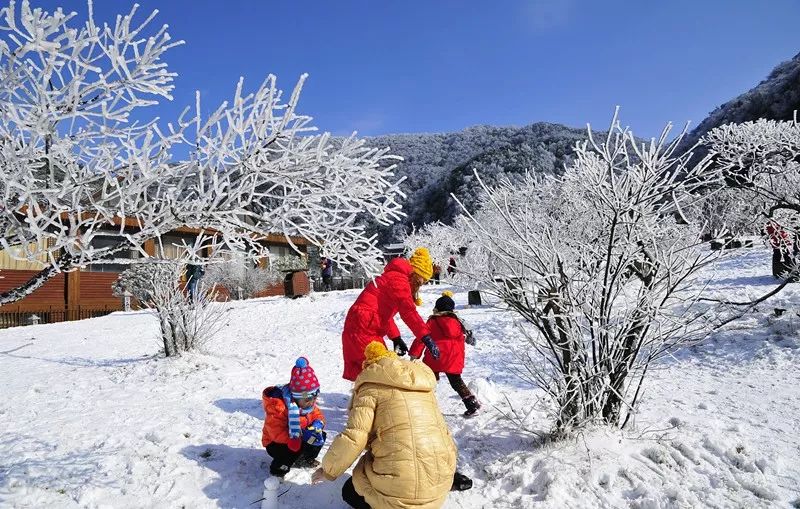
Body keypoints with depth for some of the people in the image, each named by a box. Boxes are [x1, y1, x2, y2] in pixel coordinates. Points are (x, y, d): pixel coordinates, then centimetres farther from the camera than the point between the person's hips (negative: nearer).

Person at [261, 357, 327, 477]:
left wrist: (318, 423, -21)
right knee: (296, 447, -34)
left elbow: (317, 414, 5)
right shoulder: (277, 406, -31)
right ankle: (278, 470, -9)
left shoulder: (308, 402, -7)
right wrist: (303, 436, -44)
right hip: (275, 443, -7)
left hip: (299, 436, 7)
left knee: (320, 435, -7)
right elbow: (277, 433, -35)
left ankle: (305, 458, 17)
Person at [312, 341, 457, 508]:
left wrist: (328, 470, 5)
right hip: (441, 478, 6)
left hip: (401, 487, -6)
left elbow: (353, 438, -11)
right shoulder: (423, 378, 14)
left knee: (350, 491, 23)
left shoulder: (372, 386, -2)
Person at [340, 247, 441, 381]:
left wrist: (396, 338, 18)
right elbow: (408, 311, -24)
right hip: (364, 329, -10)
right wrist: (426, 337, -28)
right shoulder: (398, 279, -11)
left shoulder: (391, 277, 21)